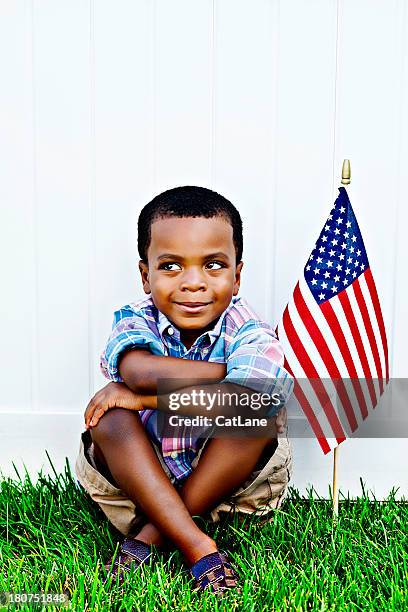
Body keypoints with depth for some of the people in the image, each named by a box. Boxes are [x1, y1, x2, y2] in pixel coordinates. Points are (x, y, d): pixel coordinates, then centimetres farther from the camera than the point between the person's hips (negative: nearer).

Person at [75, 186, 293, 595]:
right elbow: (139, 370, -39)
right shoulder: (135, 322, -13)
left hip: (224, 477, 0)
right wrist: (234, 373, -30)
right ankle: (198, 547, -29)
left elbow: (245, 403, -40)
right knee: (110, 418, -27)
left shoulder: (250, 334, -18)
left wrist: (142, 396, -32)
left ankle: (150, 535, -21)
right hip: (140, 471, 1)